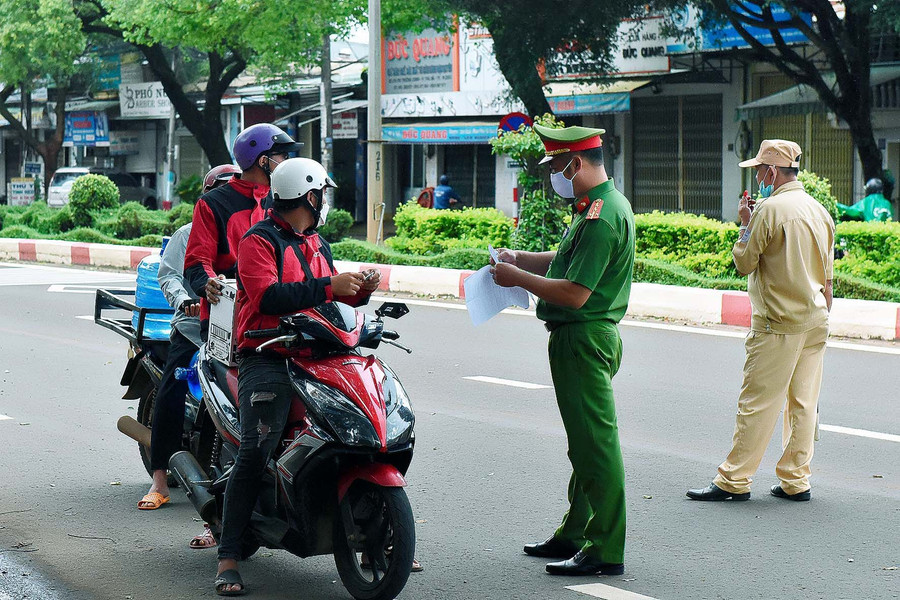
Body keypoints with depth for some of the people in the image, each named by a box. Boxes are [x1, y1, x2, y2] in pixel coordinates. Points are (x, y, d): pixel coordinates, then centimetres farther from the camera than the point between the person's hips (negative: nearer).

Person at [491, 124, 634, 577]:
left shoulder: (602, 216, -21)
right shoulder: (602, 205, 14)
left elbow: (575, 293, -25)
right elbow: (571, 261, 24)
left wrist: (518, 278, -14)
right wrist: (519, 259, 13)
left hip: (583, 339, -11)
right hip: (586, 338, 11)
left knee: (595, 444, -8)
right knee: (585, 442, 18)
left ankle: (605, 549, -5)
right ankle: (575, 533, 28)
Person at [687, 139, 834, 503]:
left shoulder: (770, 209, -13)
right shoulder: (819, 211, 12)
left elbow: (744, 262, -7)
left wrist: (745, 224, 6)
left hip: (778, 322, -8)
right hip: (816, 321, 8)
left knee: (757, 402, -4)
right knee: (803, 402, 9)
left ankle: (734, 480, -1)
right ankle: (795, 481, 12)